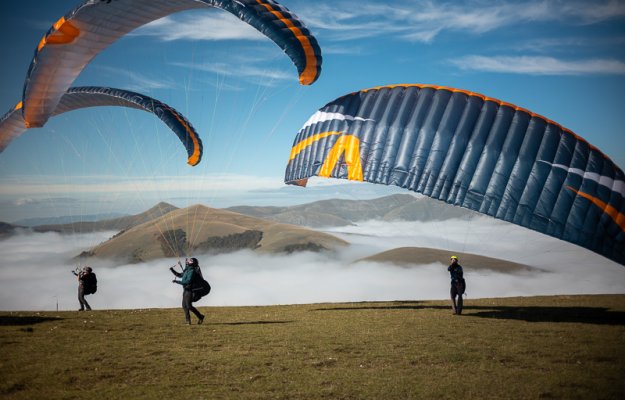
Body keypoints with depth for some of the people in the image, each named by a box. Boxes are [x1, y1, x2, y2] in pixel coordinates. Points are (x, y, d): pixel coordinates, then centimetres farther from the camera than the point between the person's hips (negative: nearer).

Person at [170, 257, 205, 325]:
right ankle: (187, 320, 13)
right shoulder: (187, 271, 13)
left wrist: (177, 281, -24)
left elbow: (188, 281, -27)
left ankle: (200, 317, -1)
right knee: (184, 305, 8)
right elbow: (179, 275, 27)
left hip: (189, 291, -10)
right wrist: (172, 270, 16)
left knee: (189, 306, -11)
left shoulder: (192, 271, -18)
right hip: (185, 290, 10)